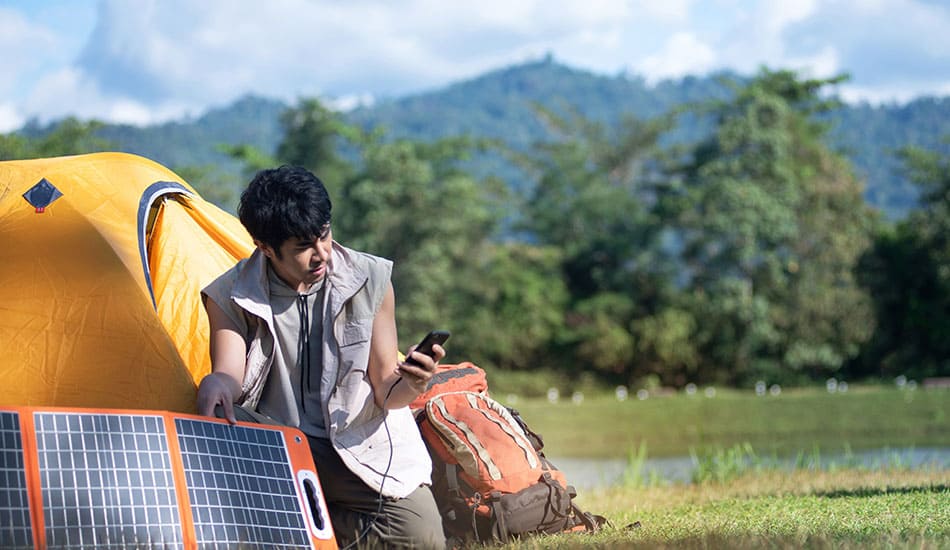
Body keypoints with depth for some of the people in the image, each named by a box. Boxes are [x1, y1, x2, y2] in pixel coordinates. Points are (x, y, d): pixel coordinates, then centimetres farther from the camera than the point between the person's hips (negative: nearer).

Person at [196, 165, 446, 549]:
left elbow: (385, 394, -4)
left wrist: (406, 386, -28)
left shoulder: (370, 280, -7)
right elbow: (229, 374, -16)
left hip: (360, 446, 1)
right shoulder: (231, 297, -7)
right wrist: (217, 384, -41)